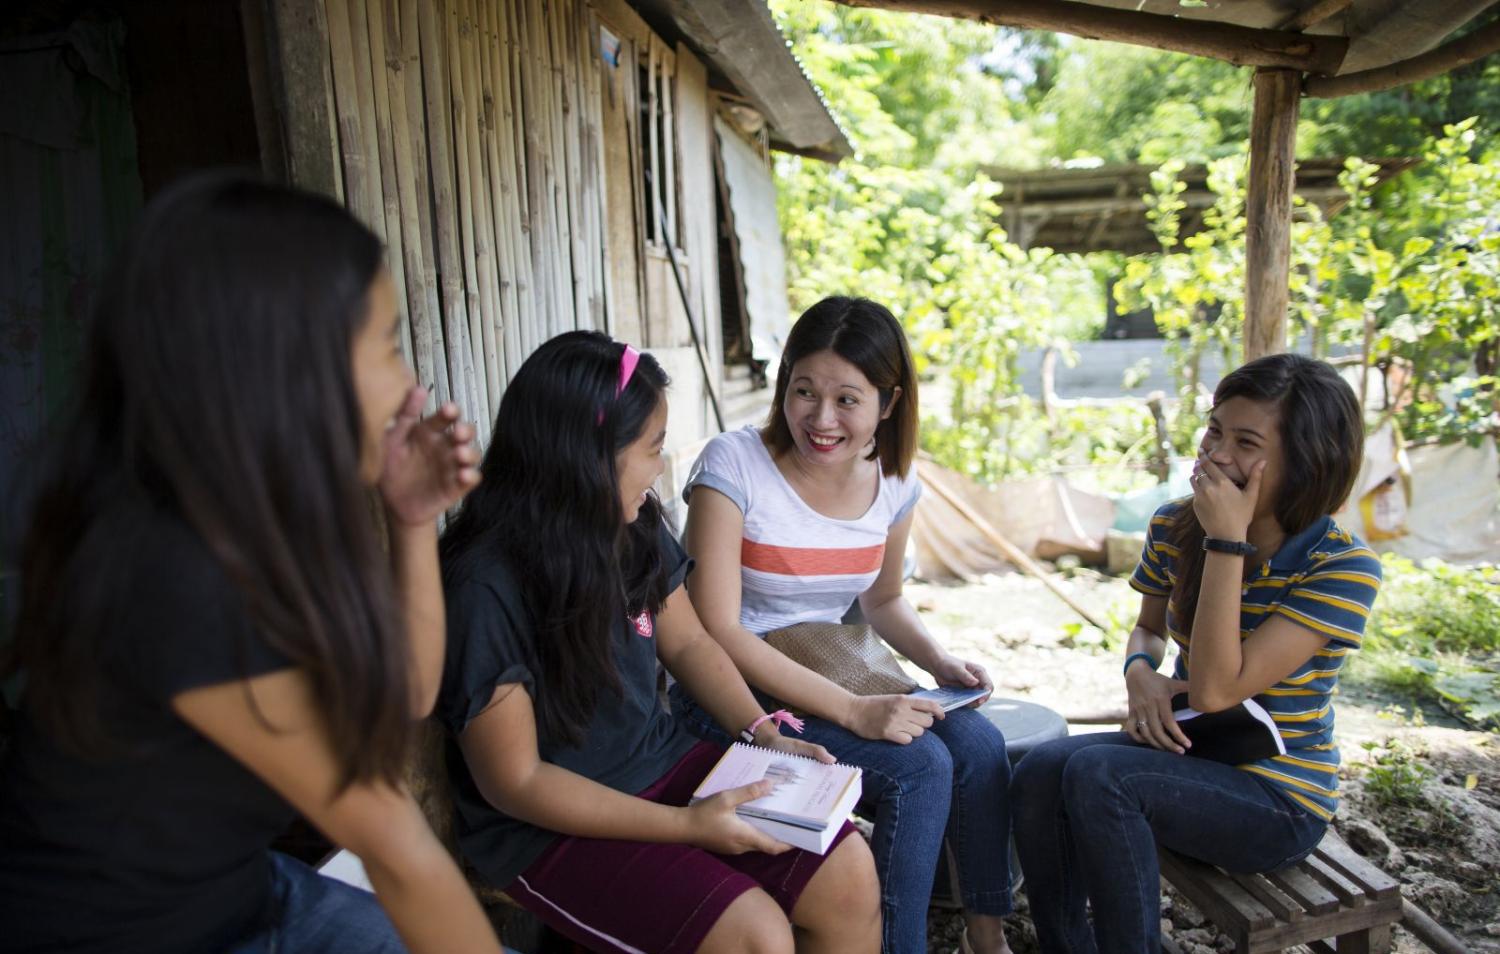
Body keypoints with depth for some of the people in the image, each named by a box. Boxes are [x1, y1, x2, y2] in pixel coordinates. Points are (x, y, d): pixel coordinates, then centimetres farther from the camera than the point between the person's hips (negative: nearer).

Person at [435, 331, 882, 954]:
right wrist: (686, 825, -21)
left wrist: (763, 733, -4)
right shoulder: (485, 587, -25)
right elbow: (516, 782, -20)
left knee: (849, 873, -6)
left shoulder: (636, 529, -4)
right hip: (546, 828, -6)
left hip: (661, 763, 7)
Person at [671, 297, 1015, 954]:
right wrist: (854, 711, -28)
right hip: (734, 693, -5)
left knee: (978, 742, -15)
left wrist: (940, 662, -3)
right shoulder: (735, 464, -18)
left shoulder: (892, 481, 0)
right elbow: (718, 631, -23)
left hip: (830, 675, 6)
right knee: (919, 766, -22)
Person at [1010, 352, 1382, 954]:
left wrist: (1227, 542, -29)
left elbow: (1217, 689, -27)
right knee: (1040, 773, -22)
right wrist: (1141, 673, -8)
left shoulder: (1343, 567, -19)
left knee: (1098, 776, -30)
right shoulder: (1176, 526, -3)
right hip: (1187, 747, 6)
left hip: (1281, 797, -5)